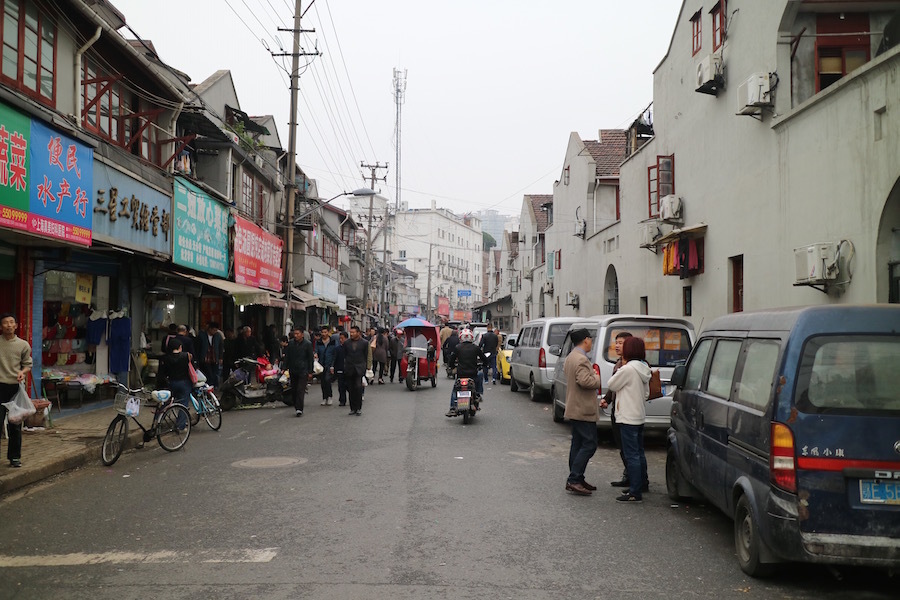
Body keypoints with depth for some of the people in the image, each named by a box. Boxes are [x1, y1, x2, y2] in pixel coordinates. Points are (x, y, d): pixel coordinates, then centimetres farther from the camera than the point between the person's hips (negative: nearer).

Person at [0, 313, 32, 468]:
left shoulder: (23, 345, 3)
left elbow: (28, 365, 10)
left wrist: (23, 372, -10)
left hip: (16, 387, 1)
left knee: (15, 425, 9)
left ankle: (15, 457, 20)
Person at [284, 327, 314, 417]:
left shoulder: (307, 344, -2)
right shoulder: (291, 343, 7)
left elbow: (310, 359, 1)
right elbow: (287, 356, 13)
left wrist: (310, 372, -1)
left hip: (303, 371, -4)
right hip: (293, 371, 4)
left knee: (300, 390, -10)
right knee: (294, 390, 8)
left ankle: (299, 409, -12)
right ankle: (296, 407, 19)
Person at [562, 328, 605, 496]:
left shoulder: (570, 357, 16)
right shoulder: (581, 359, -19)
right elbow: (584, 380, -30)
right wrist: (598, 379, -12)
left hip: (575, 409, 11)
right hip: (583, 410, -11)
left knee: (578, 444, 14)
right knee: (589, 445, -8)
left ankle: (577, 480, 18)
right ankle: (573, 480, -10)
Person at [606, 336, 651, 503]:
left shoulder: (628, 369, -18)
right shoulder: (644, 369, 10)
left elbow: (611, 384, -6)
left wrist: (622, 367, 0)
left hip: (628, 417, -9)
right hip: (640, 416, 9)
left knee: (632, 455, -7)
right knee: (639, 453, 15)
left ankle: (635, 493, -5)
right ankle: (639, 486, 24)